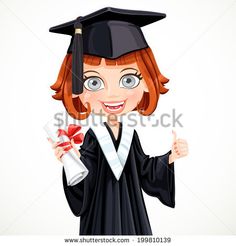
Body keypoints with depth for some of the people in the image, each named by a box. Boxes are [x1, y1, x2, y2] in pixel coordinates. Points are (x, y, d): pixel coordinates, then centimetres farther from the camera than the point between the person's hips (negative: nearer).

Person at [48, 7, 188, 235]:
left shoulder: (131, 134, -5)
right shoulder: (92, 137, -15)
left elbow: (144, 170, 3)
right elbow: (83, 177, -17)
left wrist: (170, 157, -5)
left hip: (131, 208, 3)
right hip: (101, 213, -3)